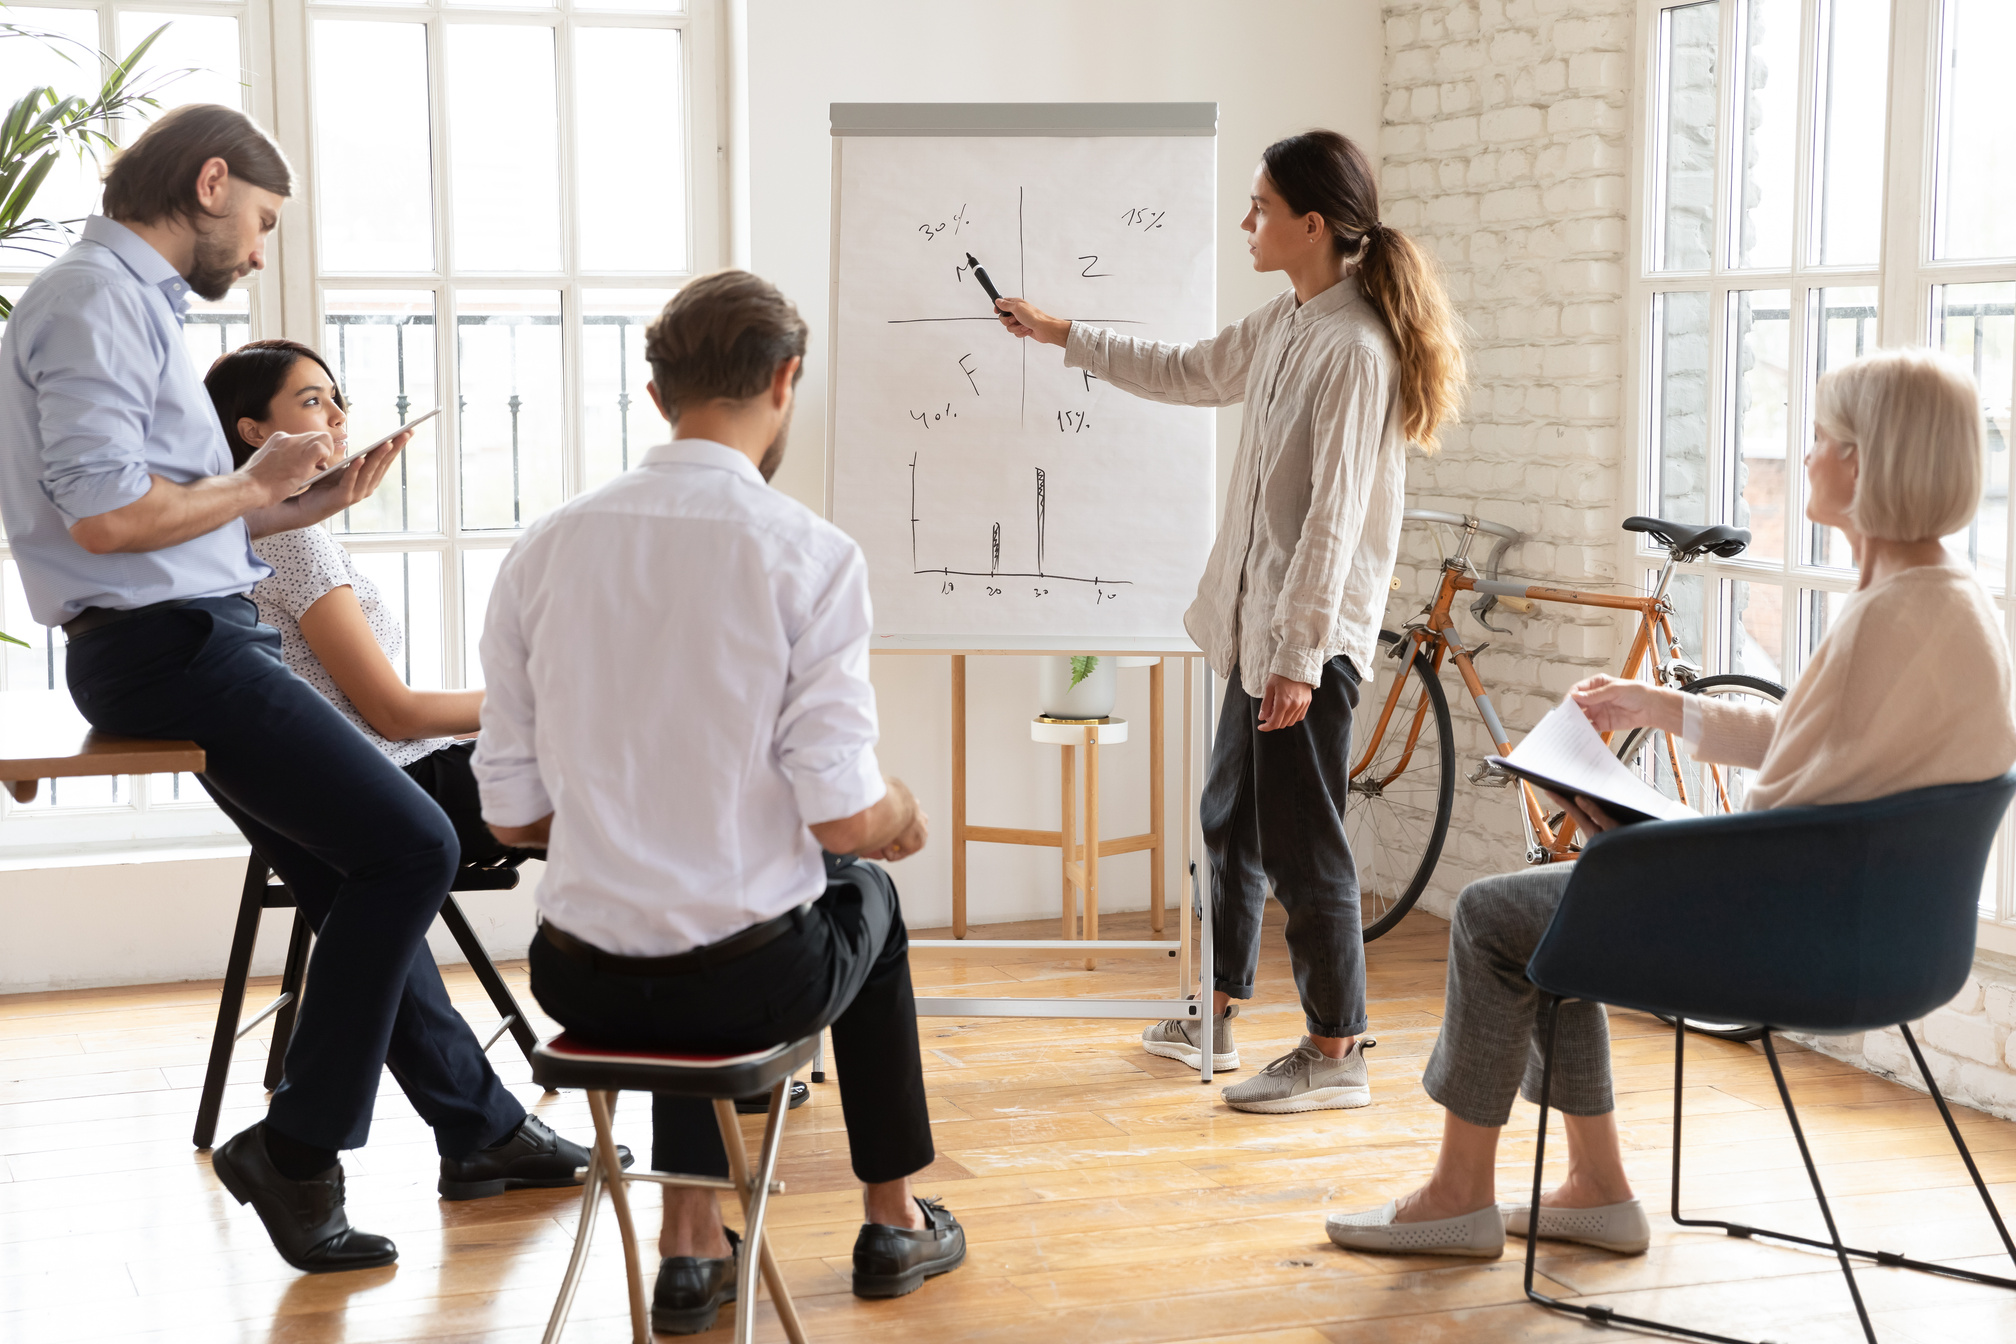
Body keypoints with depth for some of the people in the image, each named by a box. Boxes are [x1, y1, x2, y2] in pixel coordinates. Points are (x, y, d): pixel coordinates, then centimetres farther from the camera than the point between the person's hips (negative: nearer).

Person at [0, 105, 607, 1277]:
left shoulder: (135, 301, 19)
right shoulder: (94, 300, -12)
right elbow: (102, 515, -23)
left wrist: (307, 504, 10)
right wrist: (257, 484, -10)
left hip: (197, 641, 11)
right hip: (165, 648, -11)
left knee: (367, 883, 14)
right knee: (410, 846, -15)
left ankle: (477, 1126, 24)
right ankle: (298, 1147, -6)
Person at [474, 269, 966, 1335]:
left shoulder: (544, 548, -2)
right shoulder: (810, 553, -14)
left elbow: (509, 814, 1)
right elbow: (843, 817, -16)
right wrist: (901, 817, 8)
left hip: (581, 983, 3)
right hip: (754, 978, -3)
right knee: (867, 893, 30)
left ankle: (692, 1248, 35)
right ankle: (894, 1222, 45)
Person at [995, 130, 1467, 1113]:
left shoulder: (1356, 348, -19)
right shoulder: (1286, 323, 10)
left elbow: (1336, 515, -21)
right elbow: (1190, 374, 27)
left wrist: (1300, 655, -21)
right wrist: (1063, 337, 31)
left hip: (1312, 634, -10)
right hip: (1258, 620, 10)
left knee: (1300, 843, -3)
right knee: (1230, 818, 18)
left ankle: (1336, 1057, 10)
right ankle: (1213, 1021, 32)